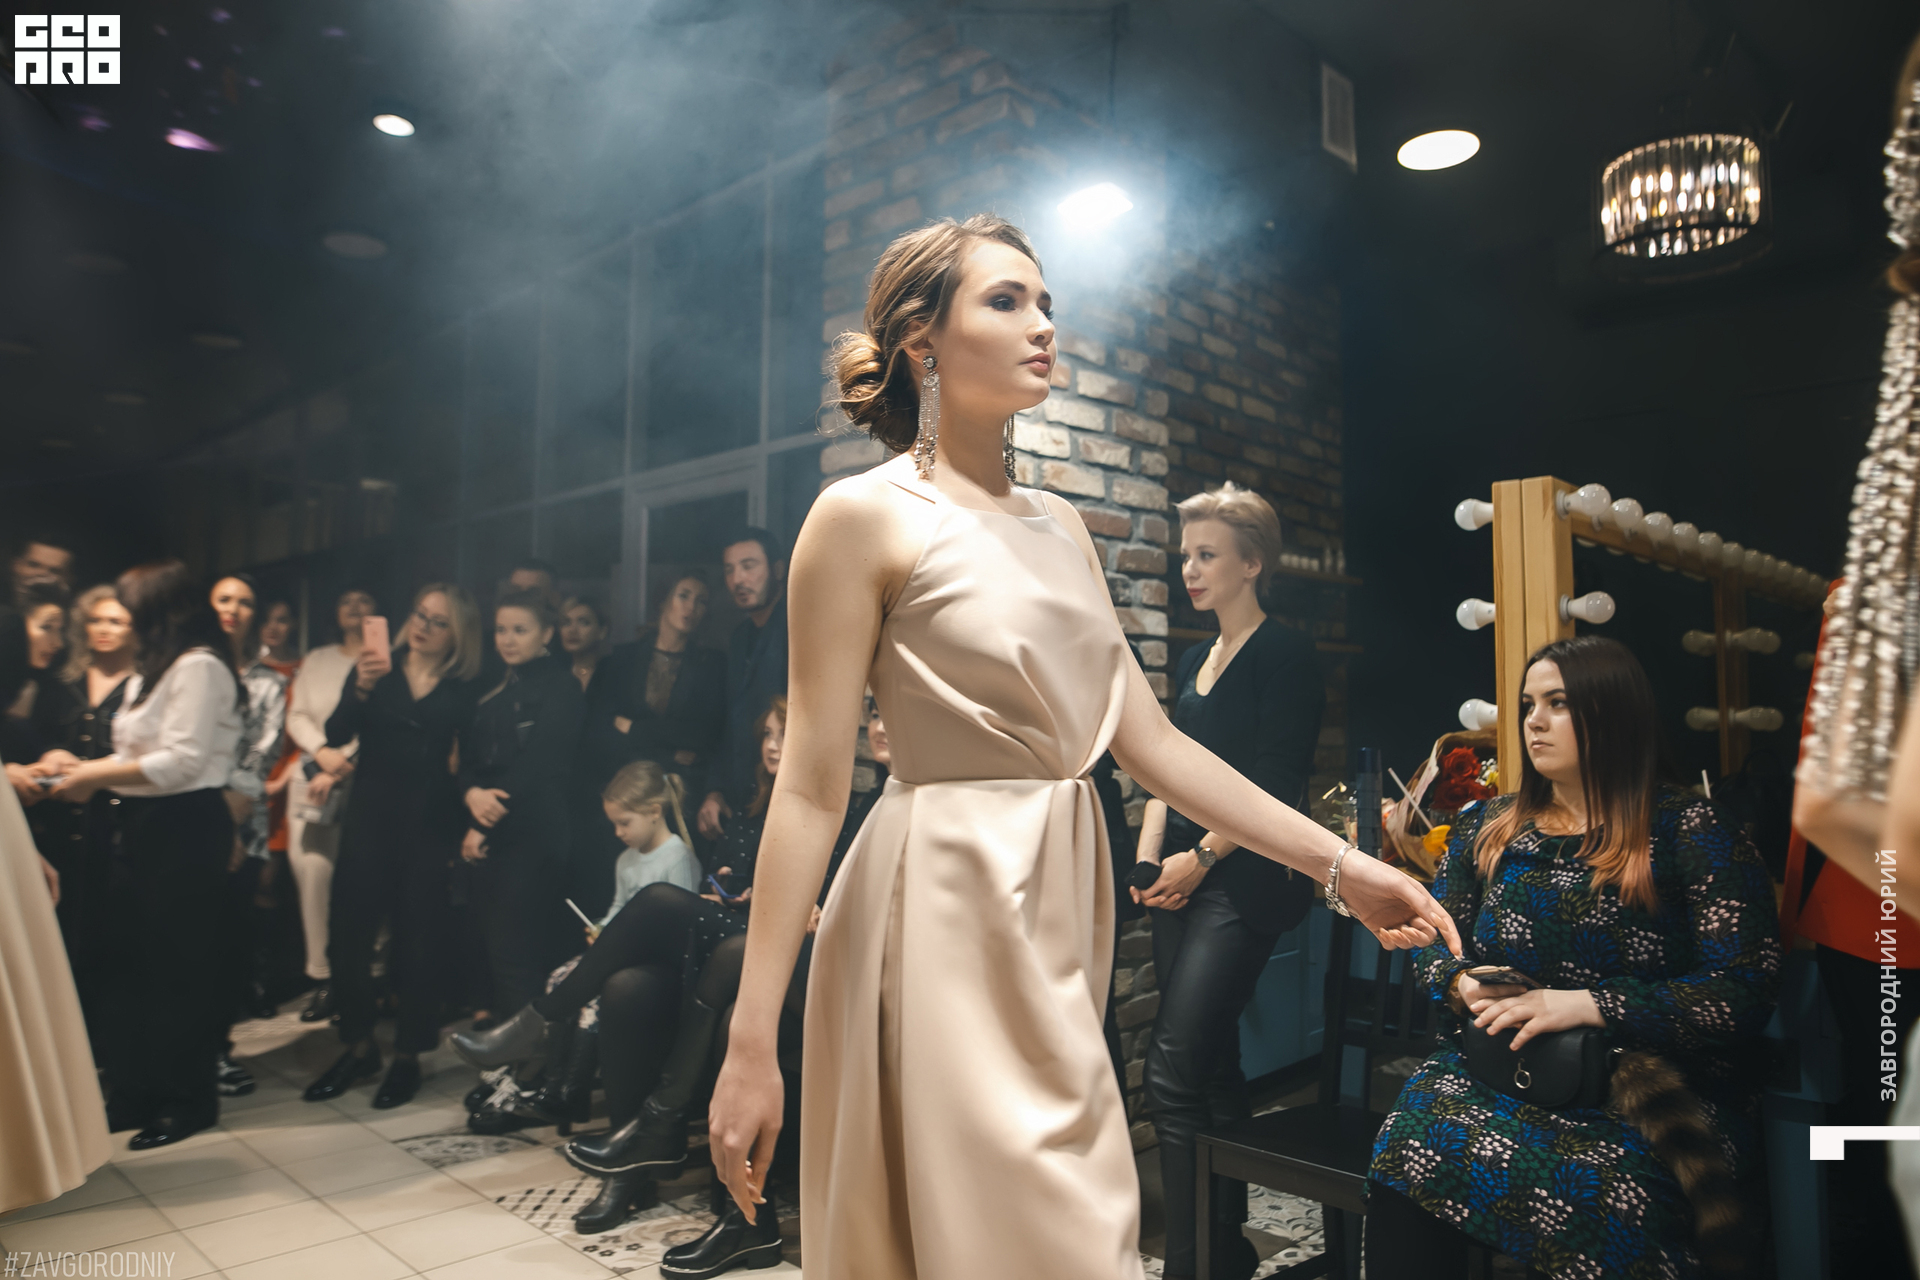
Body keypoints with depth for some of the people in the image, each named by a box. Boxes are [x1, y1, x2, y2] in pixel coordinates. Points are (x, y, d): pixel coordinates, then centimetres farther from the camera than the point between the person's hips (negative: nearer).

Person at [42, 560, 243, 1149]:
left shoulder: (200, 666, -14)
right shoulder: (154, 671, 17)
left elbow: (182, 762, -21)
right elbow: (142, 755, 16)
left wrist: (96, 776, -11)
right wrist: (84, 771, 3)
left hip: (185, 829, -10)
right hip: (145, 827, 10)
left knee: (178, 965, 1)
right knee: (130, 961, 14)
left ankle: (188, 1099, 15)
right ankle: (135, 1093, 27)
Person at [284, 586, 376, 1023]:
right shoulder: (316, 660, 19)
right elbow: (296, 716, 14)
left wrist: (338, 771, -9)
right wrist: (322, 751, -5)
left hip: (361, 783, -4)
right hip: (311, 776, 4)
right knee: (311, 871, -3)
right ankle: (322, 978, 5)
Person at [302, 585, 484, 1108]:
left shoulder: (465, 691, 2)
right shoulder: (378, 669, 5)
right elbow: (336, 734, -6)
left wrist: (463, 830, -11)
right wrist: (361, 688, -23)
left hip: (431, 825, -1)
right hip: (370, 818, 2)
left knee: (419, 943, 4)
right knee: (348, 934, 2)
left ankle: (407, 1055, 19)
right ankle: (358, 1046, 21)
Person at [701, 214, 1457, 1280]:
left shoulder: (1058, 526, 13)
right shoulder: (865, 516, -8)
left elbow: (1150, 741, 9)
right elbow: (812, 786, -12)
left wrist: (1339, 864, 5)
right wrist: (751, 1044, -13)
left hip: (1061, 910, 7)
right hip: (948, 911, -7)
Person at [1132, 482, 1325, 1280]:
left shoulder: (1285, 654, -7)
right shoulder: (1194, 662, 15)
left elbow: (1277, 784, -14)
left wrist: (1202, 855, -13)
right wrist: (1148, 858, 1)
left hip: (1244, 882, -8)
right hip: (1184, 884, 8)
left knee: (1173, 1073, -12)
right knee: (1212, 1067, 14)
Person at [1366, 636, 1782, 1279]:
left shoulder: (1688, 831, 0)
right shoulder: (1487, 827, 13)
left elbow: (1745, 990, -8)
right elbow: (1433, 940, 18)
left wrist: (1586, 1005, -17)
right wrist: (1464, 984, -6)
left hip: (1656, 1079, -3)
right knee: (1408, 1147, -27)